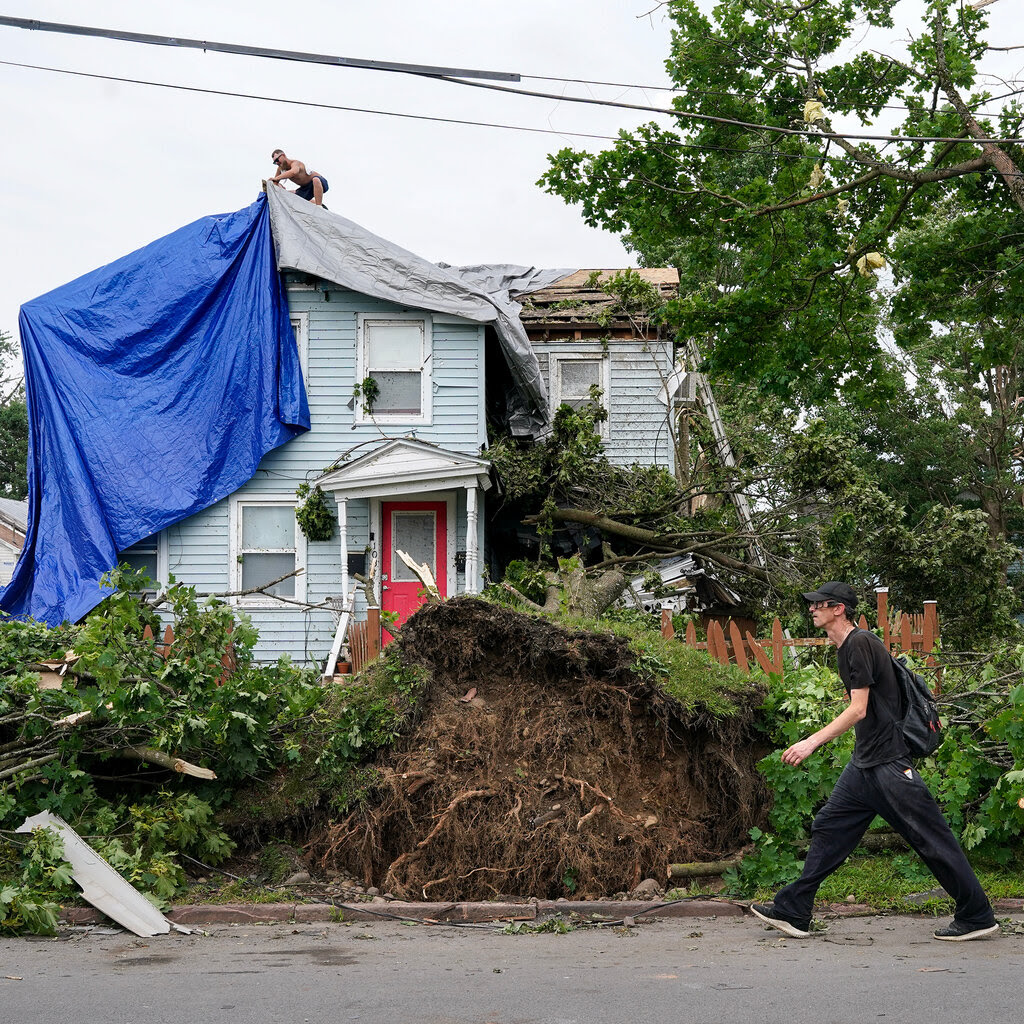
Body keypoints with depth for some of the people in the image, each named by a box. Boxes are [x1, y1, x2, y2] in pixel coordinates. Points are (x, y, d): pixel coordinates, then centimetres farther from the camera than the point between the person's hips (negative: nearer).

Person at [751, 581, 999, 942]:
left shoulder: (861, 643, -14)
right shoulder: (846, 648, 15)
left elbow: (858, 710, -19)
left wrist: (812, 743, -19)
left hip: (889, 762, -10)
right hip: (864, 764, 10)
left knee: (931, 839, -3)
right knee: (828, 828, 8)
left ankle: (977, 916, 6)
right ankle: (793, 912, 11)